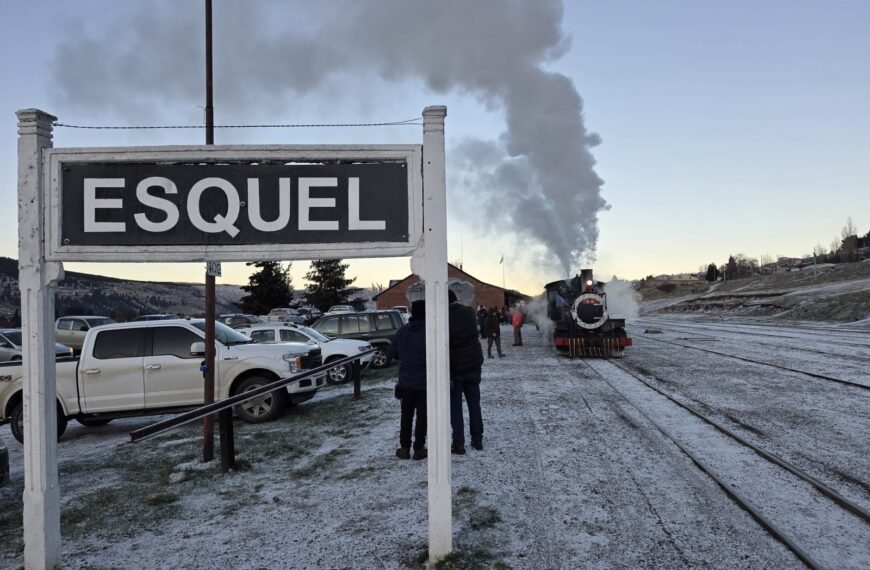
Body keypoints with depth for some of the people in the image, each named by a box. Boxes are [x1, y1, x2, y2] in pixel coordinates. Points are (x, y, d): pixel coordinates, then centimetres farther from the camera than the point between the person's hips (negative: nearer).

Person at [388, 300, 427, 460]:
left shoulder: (402, 332, 1)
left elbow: (392, 353, 10)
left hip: (406, 382, 4)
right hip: (425, 382, -3)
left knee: (406, 416, 15)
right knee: (422, 416, 7)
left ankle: (404, 448, 16)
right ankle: (419, 448, 9)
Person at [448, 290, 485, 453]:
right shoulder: (469, 313, -4)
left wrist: (447, 375, -16)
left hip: (455, 369, -5)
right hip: (473, 366, 5)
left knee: (455, 407, 4)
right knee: (474, 403, 15)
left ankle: (458, 444, 4)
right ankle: (477, 440, 20)